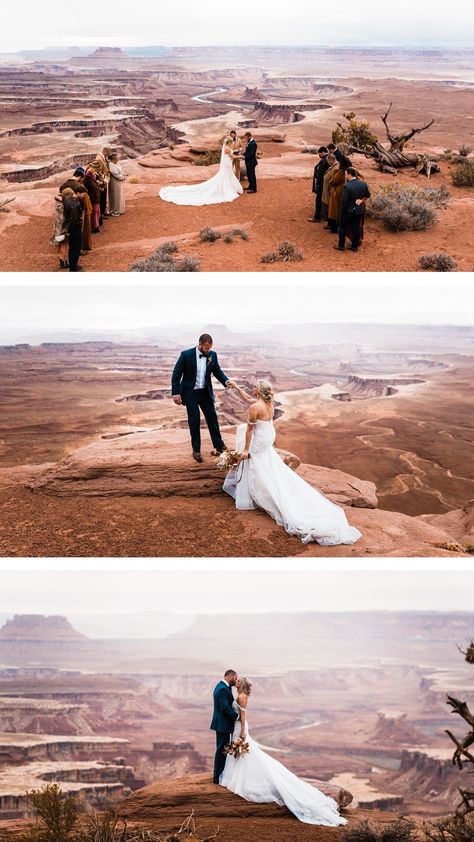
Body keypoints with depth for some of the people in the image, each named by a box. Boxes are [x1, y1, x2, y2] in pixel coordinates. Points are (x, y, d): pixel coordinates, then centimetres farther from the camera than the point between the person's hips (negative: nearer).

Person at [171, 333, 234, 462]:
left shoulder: (212, 355, -5)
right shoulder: (186, 355, -16)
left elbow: (217, 371, 4)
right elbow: (176, 374, -11)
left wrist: (226, 381, -17)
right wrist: (176, 393, -14)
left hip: (205, 393, 4)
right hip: (190, 393, -3)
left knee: (212, 418, 6)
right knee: (194, 421, 0)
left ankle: (219, 446, 16)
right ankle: (196, 450, 12)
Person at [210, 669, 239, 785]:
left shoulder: (220, 686, 13)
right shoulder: (223, 689, -21)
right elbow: (225, 707, -26)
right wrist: (236, 716, -16)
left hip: (221, 724, 11)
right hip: (223, 724, -11)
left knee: (221, 750, 18)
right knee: (222, 750, -3)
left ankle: (218, 774, 26)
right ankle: (218, 777, 3)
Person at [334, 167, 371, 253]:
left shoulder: (347, 186, -24)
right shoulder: (363, 184, -5)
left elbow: (344, 201, -20)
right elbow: (368, 195, 9)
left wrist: (342, 212, -8)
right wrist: (361, 200, 1)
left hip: (348, 210, -5)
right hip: (359, 210, 5)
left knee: (343, 227, 13)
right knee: (356, 228, 14)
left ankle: (341, 245, 20)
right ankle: (354, 246, 21)